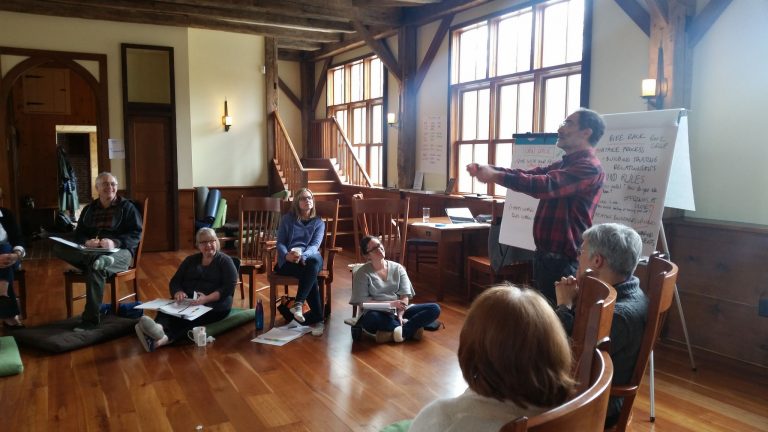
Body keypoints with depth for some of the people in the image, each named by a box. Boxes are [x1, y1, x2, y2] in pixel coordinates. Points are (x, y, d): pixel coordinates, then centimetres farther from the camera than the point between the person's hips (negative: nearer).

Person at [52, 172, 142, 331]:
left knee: (95, 268, -37)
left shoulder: (127, 207, 6)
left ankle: (90, 318, -33)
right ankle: (96, 260, -45)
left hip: (119, 251, -5)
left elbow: (136, 235, -5)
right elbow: (78, 235, 12)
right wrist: (86, 242, -14)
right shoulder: (89, 209, 20)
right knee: (58, 247, -20)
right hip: (90, 251, 5)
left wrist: (114, 242, -23)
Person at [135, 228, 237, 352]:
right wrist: (178, 292, -12)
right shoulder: (191, 260, 21)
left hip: (215, 303, -4)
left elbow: (229, 287, -6)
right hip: (187, 300, 4)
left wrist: (207, 299, -23)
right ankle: (159, 328, -64)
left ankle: (166, 338, -64)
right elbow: (175, 281, 13)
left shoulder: (225, 261, 7)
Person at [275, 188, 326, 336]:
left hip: (310, 257, 1)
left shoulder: (319, 222, 15)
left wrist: (302, 256, -25)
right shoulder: (287, 219, 15)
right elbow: (280, 243, 5)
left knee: (313, 263, -39)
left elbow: (315, 245, -2)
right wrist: (287, 255, -20)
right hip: (289, 261, -1)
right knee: (310, 273, -35)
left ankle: (298, 303, -37)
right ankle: (317, 318, -34)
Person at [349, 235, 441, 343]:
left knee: (434, 308, -17)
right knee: (370, 318, -40)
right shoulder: (362, 273, -1)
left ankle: (390, 334, -28)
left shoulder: (398, 268, 8)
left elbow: (405, 296, 1)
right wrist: (391, 304, -15)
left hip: (399, 311, 4)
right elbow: (362, 302, -8)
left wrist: (400, 315, -19)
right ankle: (410, 329, -22)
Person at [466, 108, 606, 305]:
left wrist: (495, 176, -31)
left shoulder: (589, 168, -16)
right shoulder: (564, 165, 17)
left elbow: (546, 185, -29)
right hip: (545, 256, 9)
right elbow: (529, 174, 9)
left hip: (565, 261, -9)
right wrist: (486, 168, -5)